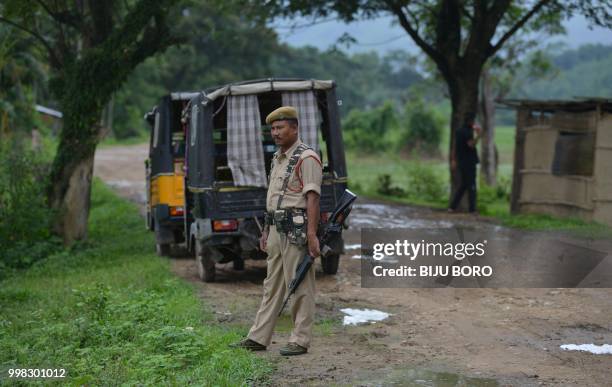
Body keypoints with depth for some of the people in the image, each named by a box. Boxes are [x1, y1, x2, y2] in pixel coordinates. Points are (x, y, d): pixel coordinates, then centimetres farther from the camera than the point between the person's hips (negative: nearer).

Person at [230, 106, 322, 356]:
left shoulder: (306, 158, -11)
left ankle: (300, 341, 4)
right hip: (277, 229, 10)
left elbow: (312, 198, -17)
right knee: (272, 285, 12)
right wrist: (266, 230, 21)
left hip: (296, 230, -10)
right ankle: (258, 338, 17)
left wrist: (312, 235, -23)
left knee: (300, 287, -2)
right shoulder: (277, 158, 17)